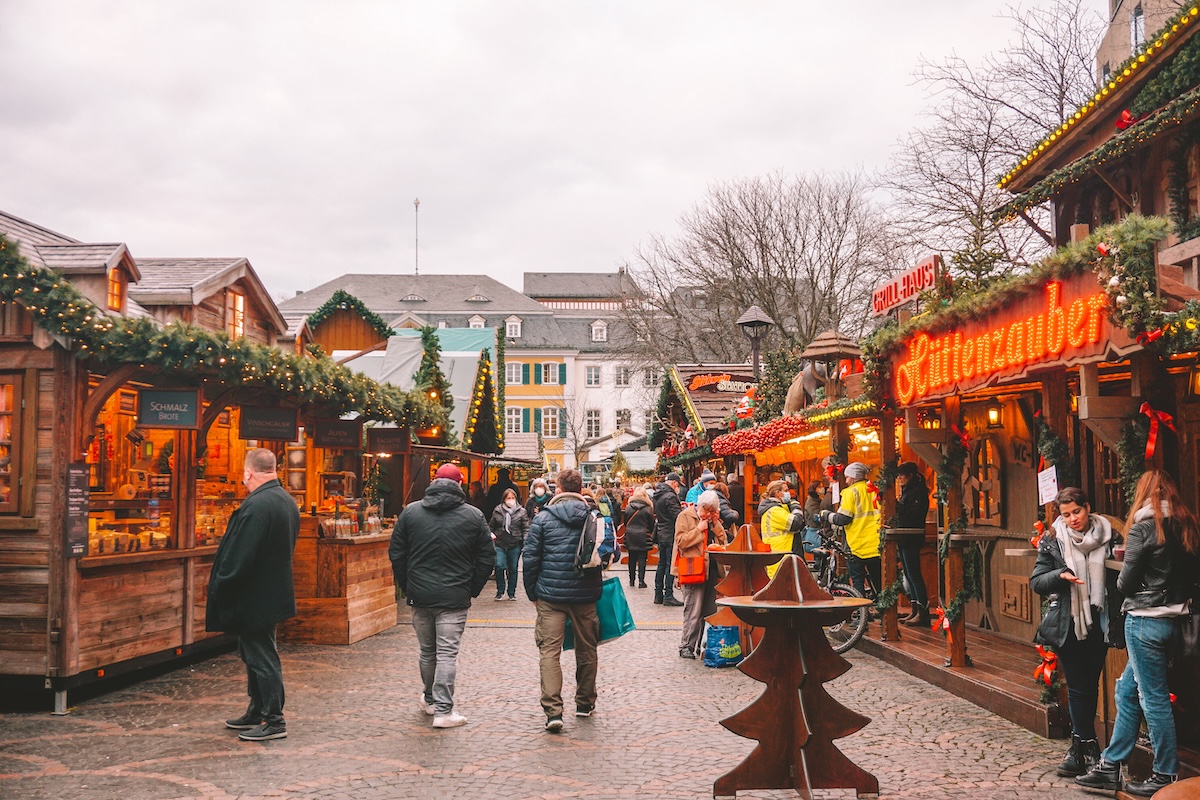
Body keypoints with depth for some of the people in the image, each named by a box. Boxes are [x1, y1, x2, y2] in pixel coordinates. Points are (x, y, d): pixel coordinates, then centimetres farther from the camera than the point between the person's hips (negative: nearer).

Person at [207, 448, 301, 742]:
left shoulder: (256, 505, -23)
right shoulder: (287, 501, 8)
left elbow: (238, 559, -24)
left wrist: (219, 593, -13)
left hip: (255, 596, -10)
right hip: (273, 593, 10)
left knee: (262, 659, -1)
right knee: (255, 654, 20)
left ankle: (274, 722, 7)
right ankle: (257, 712, 31)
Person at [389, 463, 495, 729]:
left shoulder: (411, 512, 3)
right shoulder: (473, 516, -1)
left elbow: (396, 554, 5)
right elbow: (487, 558, 0)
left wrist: (407, 587, 13)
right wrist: (472, 589, 9)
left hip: (420, 595, 3)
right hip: (455, 597, -3)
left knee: (427, 651, 18)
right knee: (447, 653, -1)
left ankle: (430, 699, 34)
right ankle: (443, 710, -3)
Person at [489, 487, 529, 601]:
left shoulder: (521, 511, 1)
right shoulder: (497, 511, 5)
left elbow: (526, 528, 0)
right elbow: (491, 526, 15)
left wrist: (526, 542, -11)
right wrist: (491, 534, -3)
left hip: (515, 545, 0)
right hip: (500, 544, 0)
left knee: (513, 569, 8)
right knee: (499, 566, -14)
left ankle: (512, 592, 22)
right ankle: (500, 591, 4)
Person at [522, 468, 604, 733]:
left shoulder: (543, 518, -4)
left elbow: (530, 558, -4)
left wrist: (532, 592, 6)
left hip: (550, 594, -2)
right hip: (585, 595, 2)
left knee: (549, 650, -2)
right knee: (586, 649, 16)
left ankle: (553, 711, -12)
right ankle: (585, 703, 28)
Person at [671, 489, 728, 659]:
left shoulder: (713, 519, 17)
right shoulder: (685, 516, -3)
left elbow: (723, 540, 12)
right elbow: (681, 541, -12)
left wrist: (716, 524, 0)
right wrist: (699, 529, -12)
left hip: (710, 570, 6)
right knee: (694, 610, -8)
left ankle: (702, 644, 14)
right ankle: (686, 646, 0)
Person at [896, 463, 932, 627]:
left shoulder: (918, 492, -11)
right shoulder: (908, 491, 19)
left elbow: (913, 515, -21)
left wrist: (897, 505, -19)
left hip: (911, 539, -10)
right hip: (904, 539, 10)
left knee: (913, 574, -11)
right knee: (909, 575, 10)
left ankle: (923, 613, -10)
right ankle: (915, 611, 13)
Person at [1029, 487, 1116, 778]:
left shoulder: (1107, 535, 1)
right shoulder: (1053, 541, -1)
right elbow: (1036, 582, -2)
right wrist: (1061, 575, -19)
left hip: (1098, 623, 2)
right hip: (1067, 623, -1)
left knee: (1090, 686, 8)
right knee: (1078, 688, 0)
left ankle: (1080, 745, 19)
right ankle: (1089, 747, 8)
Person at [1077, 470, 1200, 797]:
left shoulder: (1142, 527, -12)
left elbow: (1125, 582, -10)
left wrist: (1123, 582, 10)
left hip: (1145, 619, -7)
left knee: (1153, 698, 2)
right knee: (1127, 692, 14)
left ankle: (1166, 776, 11)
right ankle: (1110, 766, 19)